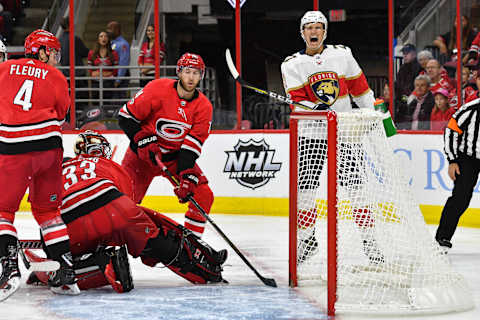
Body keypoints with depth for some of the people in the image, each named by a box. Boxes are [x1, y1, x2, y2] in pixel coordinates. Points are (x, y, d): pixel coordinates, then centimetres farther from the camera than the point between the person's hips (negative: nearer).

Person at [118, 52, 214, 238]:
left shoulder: (203, 107, -10)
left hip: (176, 155, 3)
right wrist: (144, 141, -23)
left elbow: (192, 145, -13)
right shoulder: (158, 89, -19)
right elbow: (126, 116, -15)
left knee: (203, 195, -10)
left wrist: (186, 176, -25)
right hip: (144, 153, -3)